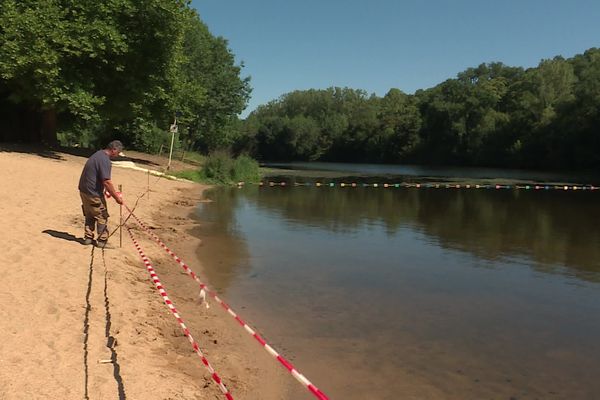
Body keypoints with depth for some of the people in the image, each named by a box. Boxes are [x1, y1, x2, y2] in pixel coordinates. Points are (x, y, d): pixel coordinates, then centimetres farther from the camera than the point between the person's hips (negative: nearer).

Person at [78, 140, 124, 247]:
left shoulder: (98, 154, 11)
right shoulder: (105, 160, -21)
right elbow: (106, 182, -25)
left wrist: (110, 191, 17)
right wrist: (116, 197, -18)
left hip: (84, 190, 9)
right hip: (93, 193, -9)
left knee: (89, 216, 20)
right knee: (102, 217, 5)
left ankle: (88, 237, 27)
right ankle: (102, 240, 11)